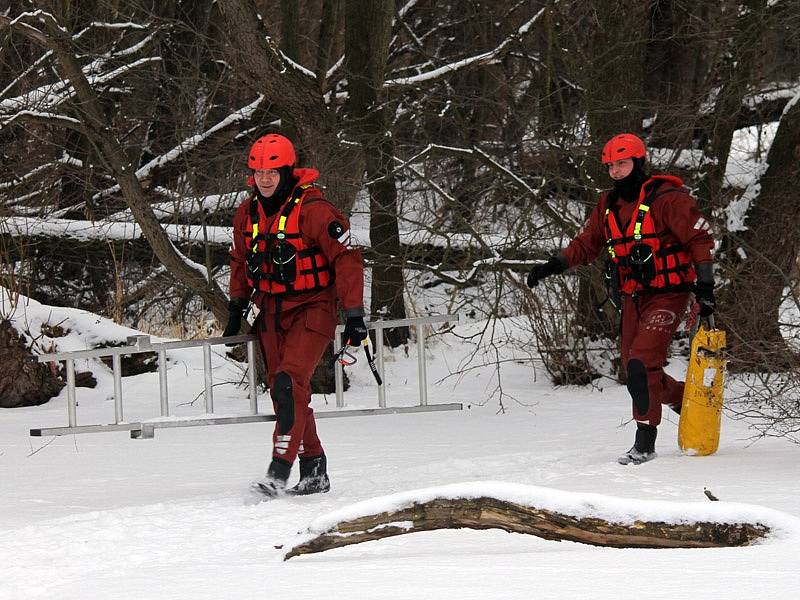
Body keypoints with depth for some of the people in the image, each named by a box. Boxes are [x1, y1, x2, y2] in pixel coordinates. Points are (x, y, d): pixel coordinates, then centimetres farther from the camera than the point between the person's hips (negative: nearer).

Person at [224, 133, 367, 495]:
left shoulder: (313, 209, -16)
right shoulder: (247, 214, 4)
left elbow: (347, 259, -14)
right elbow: (240, 261, 22)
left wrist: (354, 316, -16)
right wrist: (236, 308, 21)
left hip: (312, 309, -6)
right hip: (272, 312, 7)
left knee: (290, 383, -21)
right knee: (283, 391, 5)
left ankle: (279, 471, -24)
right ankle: (314, 471, 16)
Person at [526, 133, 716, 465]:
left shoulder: (666, 198, -12)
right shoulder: (608, 205, 9)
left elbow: (700, 238, -10)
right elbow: (586, 244, 14)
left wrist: (705, 285, -15)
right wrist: (553, 265, -1)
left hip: (667, 297, -7)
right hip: (633, 298, 7)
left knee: (641, 363, -19)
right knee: (635, 369, 8)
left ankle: (645, 441, -12)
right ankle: (685, 398, 32)